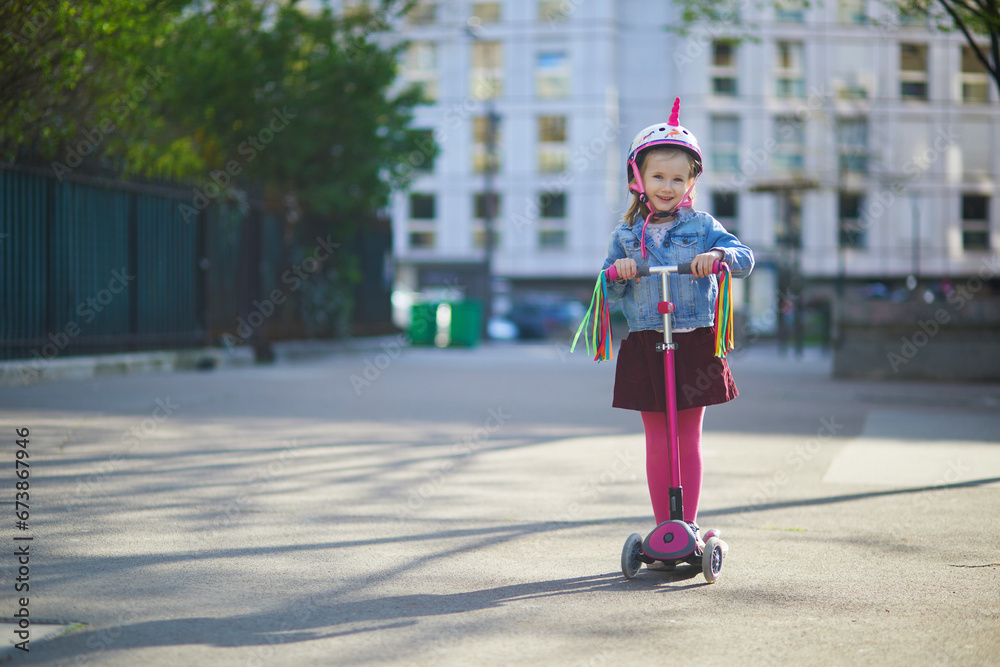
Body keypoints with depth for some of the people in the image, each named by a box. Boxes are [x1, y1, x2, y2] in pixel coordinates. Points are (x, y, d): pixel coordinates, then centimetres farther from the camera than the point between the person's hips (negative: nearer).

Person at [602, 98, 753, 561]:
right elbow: (609, 292, 6)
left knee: (689, 441, 5)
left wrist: (719, 255, -27)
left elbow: (745, 258, -7)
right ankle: (663, 527, 12)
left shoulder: (702, 227, 2)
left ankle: (690, 525, 13)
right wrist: (617, 273, -16)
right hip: (645, 345, 1)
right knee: (657, 443, 5)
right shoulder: (626, 235, 7)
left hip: (694, 344, -1)